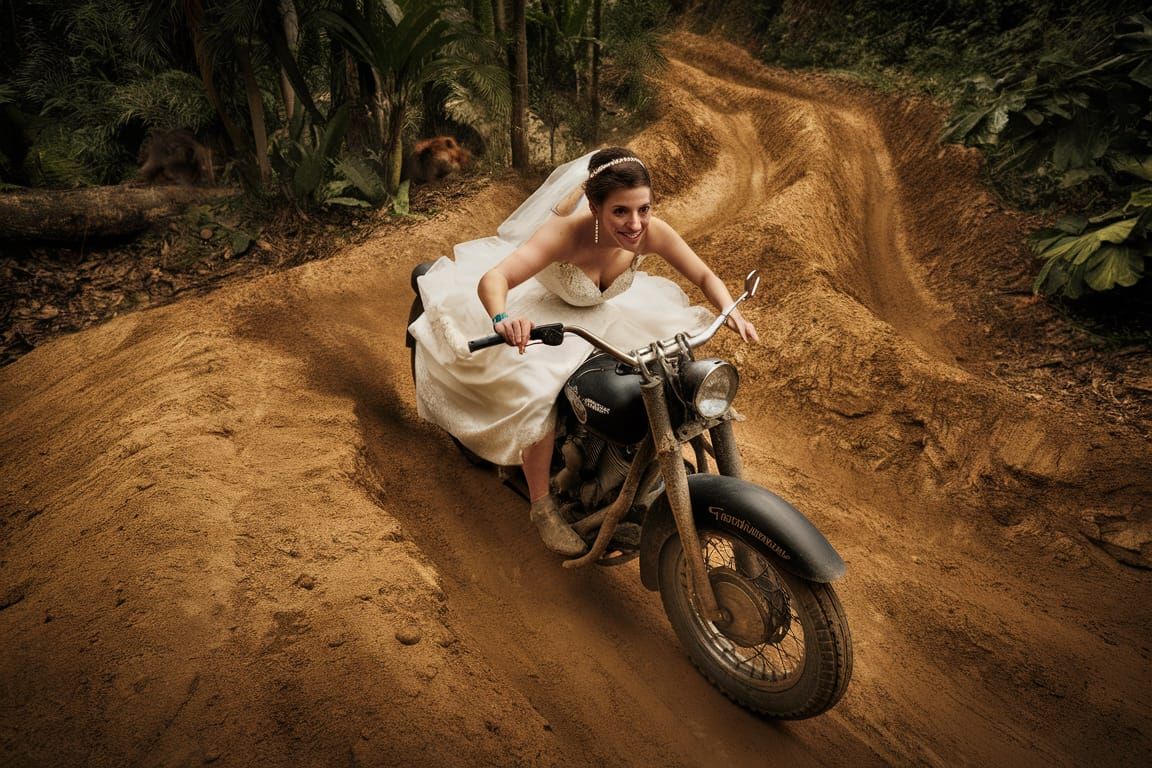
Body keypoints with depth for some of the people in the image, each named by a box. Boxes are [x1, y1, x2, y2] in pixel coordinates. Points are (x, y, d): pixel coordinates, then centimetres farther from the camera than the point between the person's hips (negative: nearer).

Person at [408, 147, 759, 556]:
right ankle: (542, 506, -11)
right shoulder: (566, 233, -39)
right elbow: (492, 279, -50)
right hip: (548, 310, -5)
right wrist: (503, 318, -72)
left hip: (608, 309, 5)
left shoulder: (652, 232, -27)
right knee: (536, 392, -30)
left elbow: (705, 277, -12)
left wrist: (732, 312, -32)